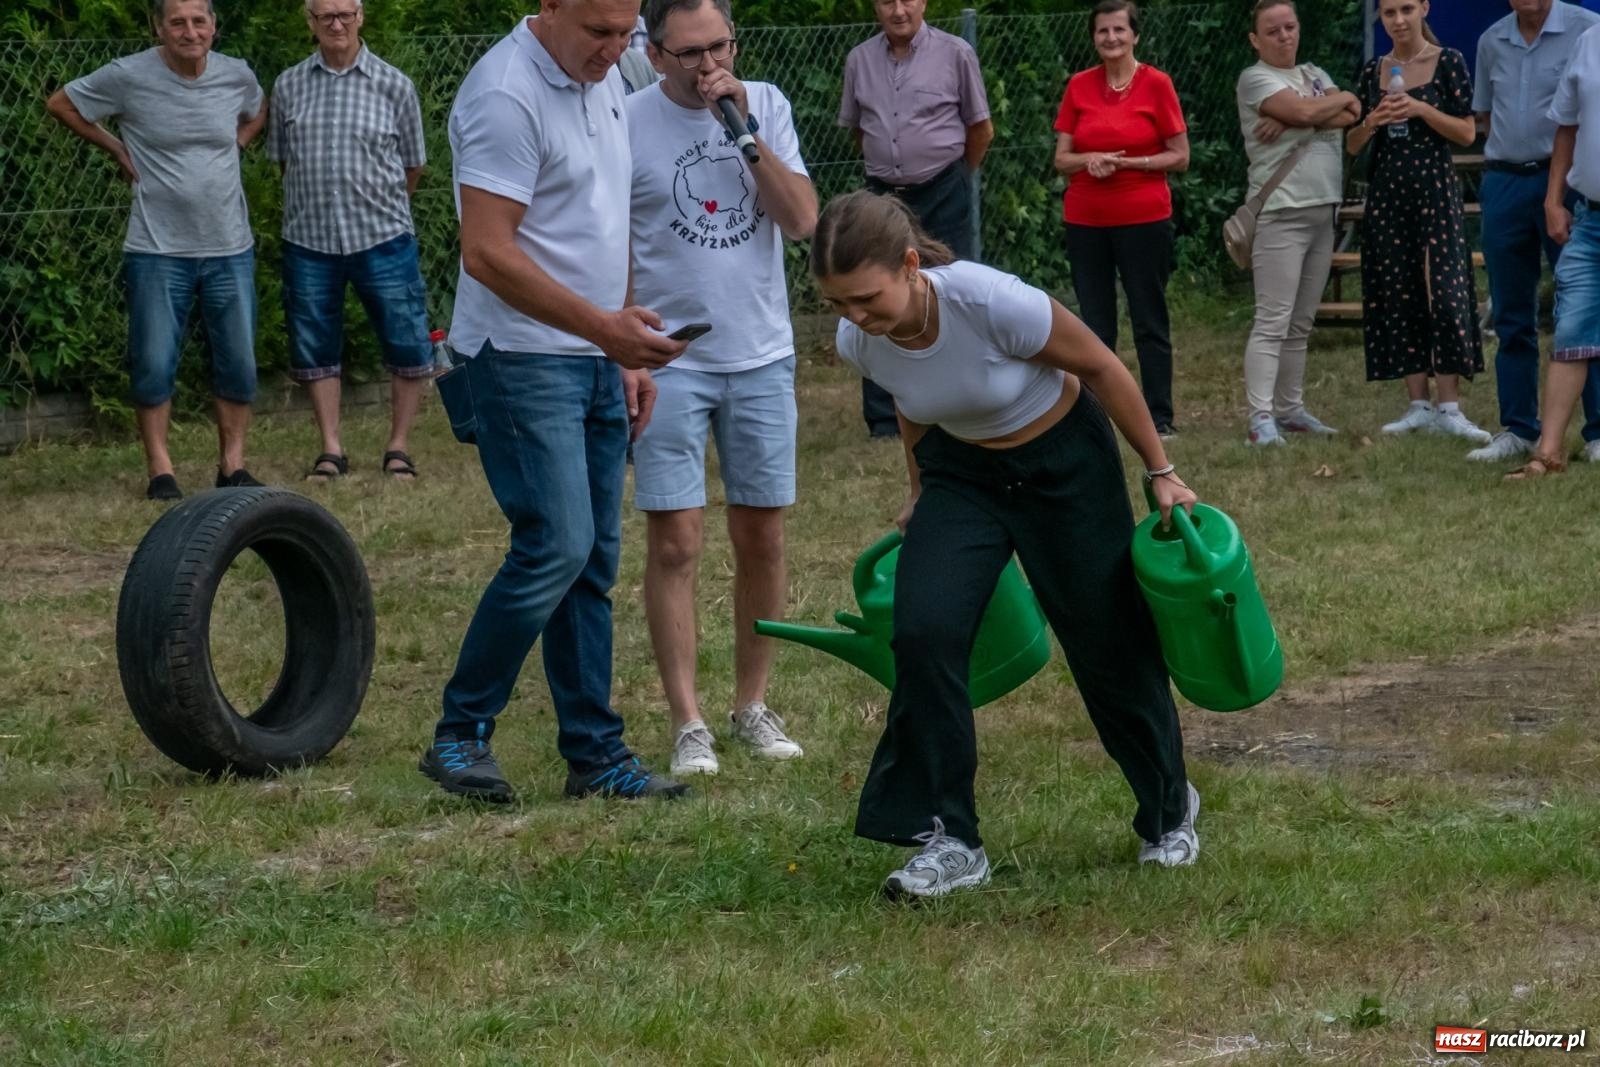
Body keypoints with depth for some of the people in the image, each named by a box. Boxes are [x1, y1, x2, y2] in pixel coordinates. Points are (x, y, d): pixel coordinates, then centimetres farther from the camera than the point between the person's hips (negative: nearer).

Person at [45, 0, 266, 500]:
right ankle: (160, 471, 8)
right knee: (153, 366, -3)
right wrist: (117, 149, 1)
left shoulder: (236, 75, 1)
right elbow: (61, 104, 5)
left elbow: (257, 113, 26)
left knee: (238, 365, 5)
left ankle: (232, 466, 17)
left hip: (229, 250, 3)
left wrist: (235, 145, 8)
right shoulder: (129, 76, -9)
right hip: (158, 250, -3)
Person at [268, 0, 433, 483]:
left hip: (383, 239, -2)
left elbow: (413, 164, 9)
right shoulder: (289, 86, 4)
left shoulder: (394, 86, -1)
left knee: (407, 348, -1)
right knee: (315, 349, 7)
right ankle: (331, 451, 18)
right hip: (309, 240, 2)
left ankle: (398, 448, 13)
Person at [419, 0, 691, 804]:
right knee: (554, 548, -14)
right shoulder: (506, 95, -18)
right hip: (525, 360, -9)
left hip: (595, 361, 9)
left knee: (593, 559, 9)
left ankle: (594, 754, 13)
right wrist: (606, 328, -29)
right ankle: (459, 734, -1)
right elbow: (487, 253, -24)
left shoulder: (601, 81, 11)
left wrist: (626, 353, 19)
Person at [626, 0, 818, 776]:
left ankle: (752, 705, 20)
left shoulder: (766, 107, 3)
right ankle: (688, 725, -1)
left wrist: (745, 130, -13)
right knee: (675, 544, -5)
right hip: (669, 363, -3)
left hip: (762, 359, 3)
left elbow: (802, 222, -6)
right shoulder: (627, 124, -6)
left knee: (762, 541, 8)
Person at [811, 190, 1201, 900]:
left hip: (1064, 461, -4)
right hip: (962, 471, 4)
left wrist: (1160, 473, -11)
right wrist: (921, 496, 17)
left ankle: (1169, 814, 33)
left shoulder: (994, 303, -36)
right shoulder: (859, 343, -20)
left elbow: (1100, 368, -19)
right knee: (922, 633, -17)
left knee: (1109, 644, 7)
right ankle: (948, 839, -6)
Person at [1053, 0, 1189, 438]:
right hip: (1086, 221, 3)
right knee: (1093, 323, 7)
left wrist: (1127, 162, -14)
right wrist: (1088, 160, -14)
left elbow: (1180, 157, -2)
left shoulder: (1156, 84, -3)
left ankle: (1160, 418, 7)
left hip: (1144, 220, -3)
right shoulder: (1078, 86, 5)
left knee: (1150, 321, 1)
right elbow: (1061, 159, 7)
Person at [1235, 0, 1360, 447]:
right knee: (1273, 322, -11)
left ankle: (1291, 409, 16)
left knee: (1301, 324, 10)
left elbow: (1351, 115, 0)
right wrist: (1340, 100, 1)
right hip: (1281, 213, -7)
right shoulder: (1254, 78, -5)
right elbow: (1306, 111, -19)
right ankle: (1261, 418, -14)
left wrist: (1292, 120, -13)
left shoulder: (1313, 74, 17)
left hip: (1323, 212, 7)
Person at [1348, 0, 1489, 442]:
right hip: (1386, 190, 4)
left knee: (1445, 292, -10)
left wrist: (1420, 110, -17)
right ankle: (1419, 405, 8)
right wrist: (1372, 122, -9)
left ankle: (1449, 407, -9)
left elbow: (1467, 133, -5)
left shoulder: (1449, 63, -1)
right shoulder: (1373, 71, 10)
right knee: (1397, 296, 3)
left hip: (1434, 186, -4)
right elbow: (1352, 145, 12)